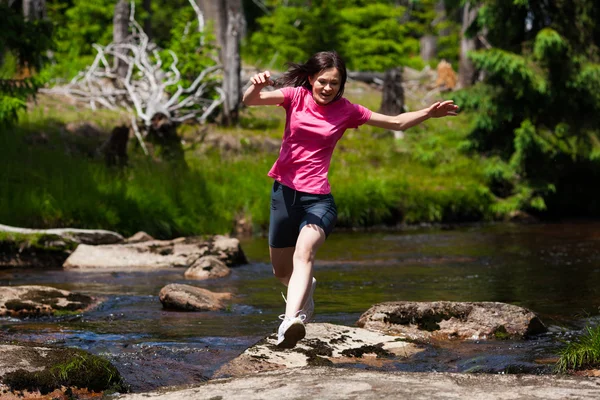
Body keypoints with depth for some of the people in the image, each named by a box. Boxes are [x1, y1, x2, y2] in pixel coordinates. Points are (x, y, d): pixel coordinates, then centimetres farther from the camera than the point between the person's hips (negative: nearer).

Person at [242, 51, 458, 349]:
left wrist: (429, 113, -5)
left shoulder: (346, 111, 3)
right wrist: (256, 86, -35)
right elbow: (250, 100, -12)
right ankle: (306, 289, 50)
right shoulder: (296, 96, 1)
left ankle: (290, 319, -51)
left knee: (304, 250, -32)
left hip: (318, 198, -2)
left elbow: (397, 123, 10)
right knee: (281, 271, 13)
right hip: (285, 191, 2)